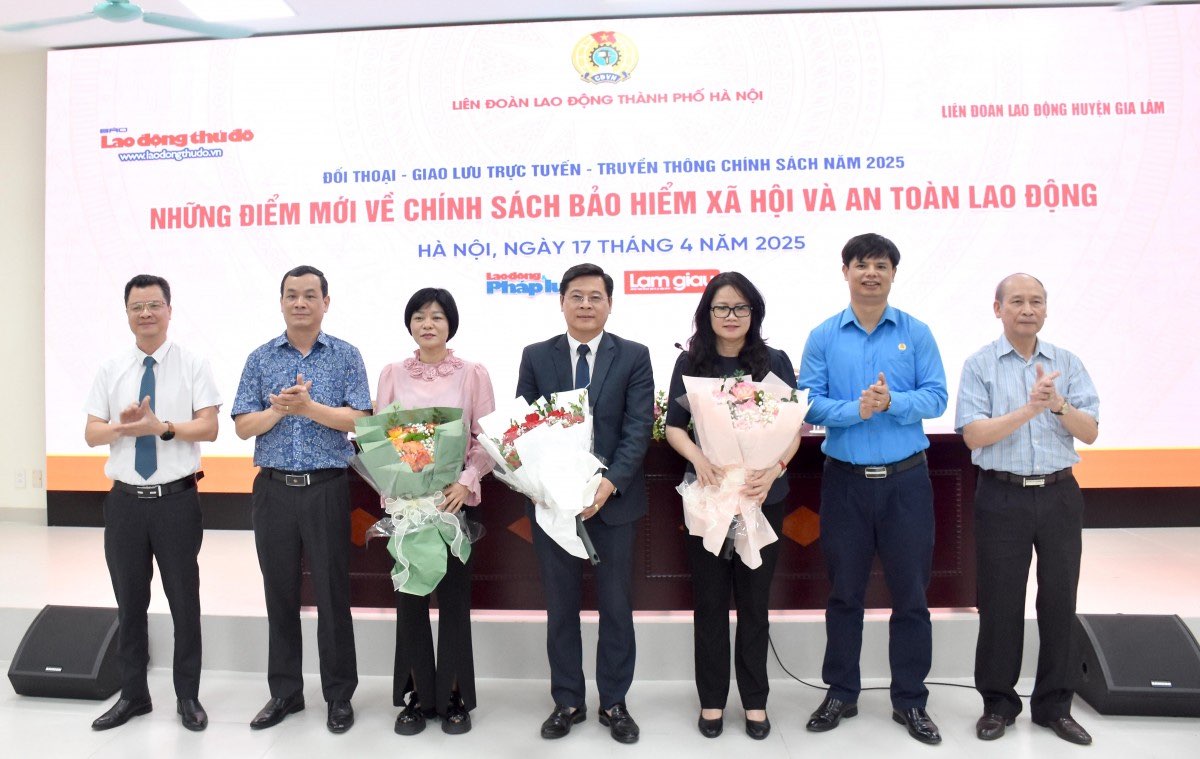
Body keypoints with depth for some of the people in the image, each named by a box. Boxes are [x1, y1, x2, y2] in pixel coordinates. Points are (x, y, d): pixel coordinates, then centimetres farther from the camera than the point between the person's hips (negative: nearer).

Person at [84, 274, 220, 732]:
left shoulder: (193, 365, -1)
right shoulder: (111, 370, 8)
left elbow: (209, 427, -10)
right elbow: (91, 433, 4)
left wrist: (162, 427, -24)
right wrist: (121, 425, -16)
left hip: (177, 500, -3)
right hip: (125, 501, 3)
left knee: (184, 601, 6)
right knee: (129, 603, 13)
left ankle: (188, 697, 20)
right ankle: (133, 694, 29)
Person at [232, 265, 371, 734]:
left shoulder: (345, 356, 2)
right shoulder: (260, 359, 8)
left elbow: (357, 419, -8)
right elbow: (243, 426, 2)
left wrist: (308, 407, -20)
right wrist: (279, 408, -15)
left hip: (327, 489, -2)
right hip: (273, 489, 3)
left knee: (332, 594, 3)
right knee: (280, 594, 11)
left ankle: (339, 695, 18)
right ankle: (285, 691, 26)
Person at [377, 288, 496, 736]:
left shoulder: (473, 375, 1)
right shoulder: (392, 374, 6)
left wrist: (467, 482, -17)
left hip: (454, 497, -2)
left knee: (454, 597, 5)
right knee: (409, 597, 7)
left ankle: (454, 696, 19)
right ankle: (418, 695, 21)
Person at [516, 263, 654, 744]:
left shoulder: (633, 356, 1)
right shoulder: (536, 357, 5)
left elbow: (639, 427, -7)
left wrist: (611, 482, -19)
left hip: (613, 497, -1)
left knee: (616, 606, 9)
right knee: (560, 606, 11)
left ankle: (614, 702, 25)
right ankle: (567, 702, 26)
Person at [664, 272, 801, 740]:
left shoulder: (774, 362, 1)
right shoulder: (691, 362, 2)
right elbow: (673, 425, 2)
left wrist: (774, 468, -18)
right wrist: (697, 456, -18)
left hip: (762, 496, 0)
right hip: (707, 496, 0)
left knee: (754, 600, 9)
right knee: (710, 600, 8)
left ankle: (754, 699, 24)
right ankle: (712, 699, 22)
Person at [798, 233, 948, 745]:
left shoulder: (916, 334, 2)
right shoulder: (823, 336, 1)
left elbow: (935, 397, -3)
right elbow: (808, 402, -5)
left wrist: (891, 402, -21)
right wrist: (855, 410, -21)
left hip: (906, 478, 0)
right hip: (845, 479, 0)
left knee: (910, 593, 7)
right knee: (844, 592, 11)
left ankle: (910, 701, 23)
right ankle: (841, 693, 27)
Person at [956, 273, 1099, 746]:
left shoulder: (1068, 364, 7)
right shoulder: (979, 365, -2)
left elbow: (1090, 432, 0)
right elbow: (973, 435, -11)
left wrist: (1058, 405, -19)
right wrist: (1029, 409, -22)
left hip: (1060, 496, 3)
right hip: (1002, 497, -2)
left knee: (1059, 600, 9)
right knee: (1000, 603, 5)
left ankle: (1054, 704, 25)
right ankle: (998, 702, 20)